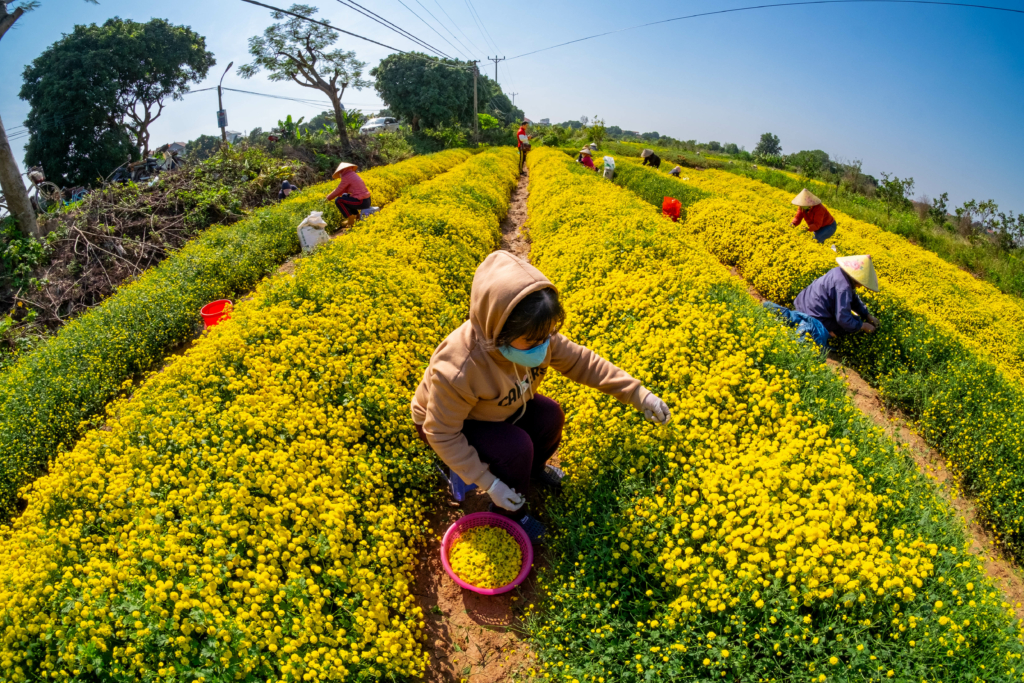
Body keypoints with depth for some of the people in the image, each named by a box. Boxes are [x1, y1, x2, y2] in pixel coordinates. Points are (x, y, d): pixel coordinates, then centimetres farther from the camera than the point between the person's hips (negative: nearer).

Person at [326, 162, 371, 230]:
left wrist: (329, 197, 12)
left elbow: (338, 190, -4)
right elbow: (345, 189, 22)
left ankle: (351, 220, 2)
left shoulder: (346, 177, -12)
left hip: (361, 202, -9)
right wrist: (333, 195, 20)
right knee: (344, 196, 27)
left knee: (338, 200, -4)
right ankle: (356, 215, 23)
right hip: (366, 200, 9)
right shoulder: (354, 174, 15)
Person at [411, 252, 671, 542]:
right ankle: (507, 512, 6)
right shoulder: (457, 371, -43)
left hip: (499, 407, 6)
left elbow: (579, 361, -11)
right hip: (452, 423, -5)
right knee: (516, 446, -27)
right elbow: (442, 435, -29)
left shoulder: (535, 336, -25)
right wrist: (489, 484, -27)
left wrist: (637, 393, -15)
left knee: (550, 417, -15)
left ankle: (533, 468, 20)